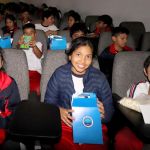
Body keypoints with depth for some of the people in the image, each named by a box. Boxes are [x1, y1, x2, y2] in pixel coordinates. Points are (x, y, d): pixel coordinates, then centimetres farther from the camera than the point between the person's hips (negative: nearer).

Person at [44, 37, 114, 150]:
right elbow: (49, 102, 3)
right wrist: (59, 111, -19)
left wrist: (103, 113, -19)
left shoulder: (99, 77, 3)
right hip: (66, 124, -1)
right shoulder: (59, 74, 0)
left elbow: (109, 110, 5)